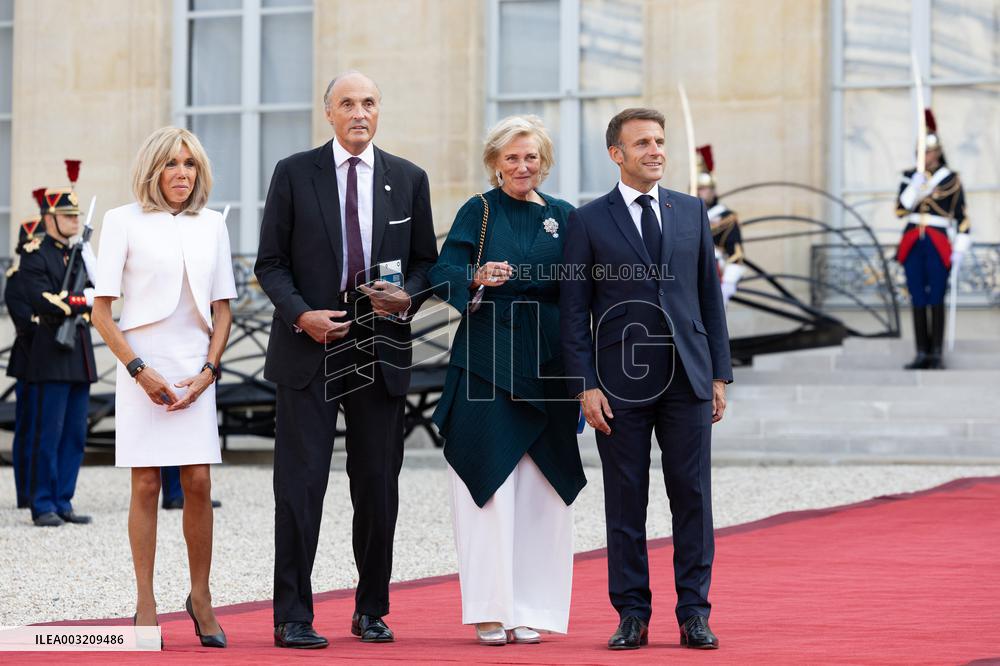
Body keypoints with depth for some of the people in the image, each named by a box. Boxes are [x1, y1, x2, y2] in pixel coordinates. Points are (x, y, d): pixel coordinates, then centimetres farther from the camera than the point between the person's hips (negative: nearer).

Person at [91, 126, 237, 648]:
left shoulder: (211, 225, 9)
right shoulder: (123, 222, -1)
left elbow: (222, 310, 12)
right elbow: (102, 312, -2)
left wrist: (208, 370, -1)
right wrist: (140, 370, -10)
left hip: (194, 370, 2)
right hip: (142, 369, -2)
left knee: (198, 482, -3)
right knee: (145, 485, -1)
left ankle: (200, 597, 10)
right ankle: (145, 607, 4)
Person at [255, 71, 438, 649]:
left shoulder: (409, 179, 9)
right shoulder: (294, 173, 3)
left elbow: (426, 260, 13)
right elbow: (271, 262, 2)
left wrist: (408, 297, -8)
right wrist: (301, 314, -13)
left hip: (381, 346, 2)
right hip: (310, 343, -2)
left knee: (379, 487, 7)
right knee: (300, 484, -5)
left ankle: (371, 612, 20)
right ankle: (294, 617, -1)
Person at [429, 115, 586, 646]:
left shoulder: (562, 216, 11)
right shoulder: (479, 212, 2)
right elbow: (442, 273, -8)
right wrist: (477, 278, -29)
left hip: (548, 365, 3)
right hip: (488, 360, -3)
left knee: (540, 490, 2)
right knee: (490, 482, -6)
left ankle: (530, 608, 7)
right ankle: (490, 609, -3)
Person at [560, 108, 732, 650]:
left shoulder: (692, 212, 11)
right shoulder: (588, 221, 2)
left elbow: (710, 296, 12)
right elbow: (574, 311, 1)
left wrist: (719, 374, 6)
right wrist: (586, 386, -7)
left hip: (687, 380, 2)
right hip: (621, 382, -2)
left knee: (693, 496, 1)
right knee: (625, 502, 2)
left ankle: (693, 612, 8)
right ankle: (632, 615, 9)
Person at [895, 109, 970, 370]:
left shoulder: (951, 179, 2)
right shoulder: (909, 177, 10)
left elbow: (962, 217, 1)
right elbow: (900, 210, 0)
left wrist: (960, 249, -7)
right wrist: (915, 187, -13)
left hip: (939, 246, -3)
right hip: (912, 245, 3)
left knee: (936, 301, -3)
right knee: (918, 301, 3)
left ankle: (937, 355, 1)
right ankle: (922, 354, 6)